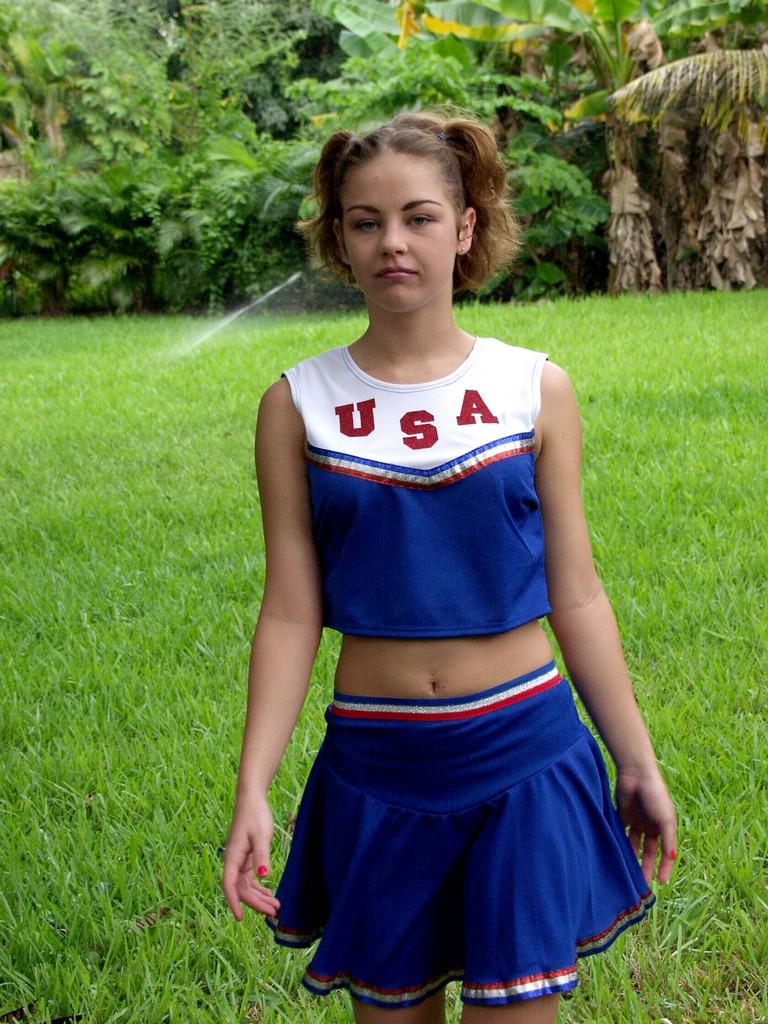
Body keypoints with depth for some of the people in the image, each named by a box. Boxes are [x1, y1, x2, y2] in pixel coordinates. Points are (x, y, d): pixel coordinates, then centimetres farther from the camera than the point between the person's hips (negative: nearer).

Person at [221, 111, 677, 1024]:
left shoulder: (534, 390, -2)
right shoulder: (299, 405, -2)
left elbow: (575, 598, 3)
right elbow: (290, 613, -2)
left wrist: (637, 762, 5)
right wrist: (252, 790, -7)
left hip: (524, 752, 0)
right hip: (376, 766, 1)